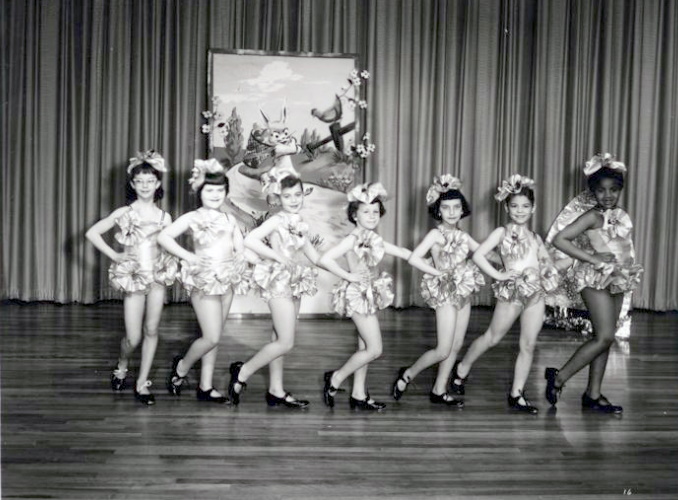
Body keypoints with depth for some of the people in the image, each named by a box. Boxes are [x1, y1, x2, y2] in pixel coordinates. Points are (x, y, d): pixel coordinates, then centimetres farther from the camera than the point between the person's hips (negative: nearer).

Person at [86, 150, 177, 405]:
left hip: (158, 277, 2)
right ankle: (122, 367, 32)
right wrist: (114, 255, -6)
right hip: (133, 277, -2)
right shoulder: (124, 213, -3)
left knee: (151, 331, 4)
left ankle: (142, 383, 16)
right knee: (133, 338, -1)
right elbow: (92, 233, -2)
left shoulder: (164, 217, 3)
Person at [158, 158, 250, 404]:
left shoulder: (229, 219, 11)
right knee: (212, 337, -8)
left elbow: (240, 249, 11)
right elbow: (164, 237, -13)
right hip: (204, 280, -5)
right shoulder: (193, 217, -4)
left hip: (227, 280, 6)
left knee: (213, 338, 10)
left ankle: (206, 386, 19)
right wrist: (188, 257, -15)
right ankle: (181, 367, 17)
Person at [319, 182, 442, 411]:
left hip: (371, 296, 8)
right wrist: (348, 276, -17)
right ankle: (335, 379, 8)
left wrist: (437, 272, 10)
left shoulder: (374, 239, 8)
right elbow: (325, 259, -24)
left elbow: (406, 254, 11)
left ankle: (359, 395, 20)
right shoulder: (353, 239, -15)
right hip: (359, 295, -8)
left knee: (365, 348, 12)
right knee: (374, 350, -6)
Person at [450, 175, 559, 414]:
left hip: (535, 293, 5)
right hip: (511, 291, -5)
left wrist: (551, 273, -2)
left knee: (528, 345, 4)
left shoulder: (535, 238, 13)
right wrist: (498, 275, -14)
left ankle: (517, 394, 14)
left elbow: (548, 265, 19)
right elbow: (478, 255, -11)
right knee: (492, 337, 6)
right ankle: (462, 370, 28)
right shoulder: (502, 233, -2)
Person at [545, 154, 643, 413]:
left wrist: (628, 269, 5)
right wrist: (593, 258, -19)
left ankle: (593, 394, 15)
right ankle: (558, 378, -1)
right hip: (596, 278, -7)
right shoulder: (593, 216, -12)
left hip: (617, 279, 7)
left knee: (604, 338, 8)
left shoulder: (622, 216, 9)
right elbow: (559, 239, -19)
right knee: (604, 337, -12)